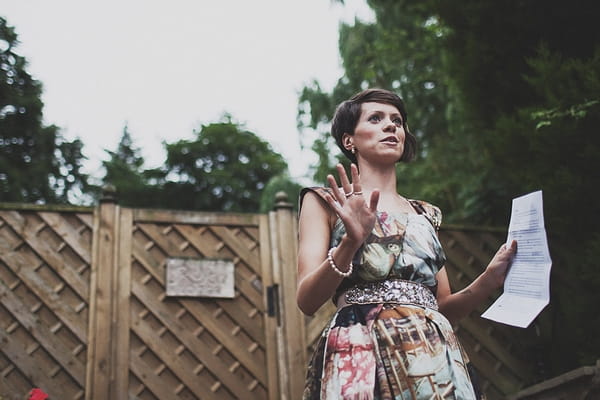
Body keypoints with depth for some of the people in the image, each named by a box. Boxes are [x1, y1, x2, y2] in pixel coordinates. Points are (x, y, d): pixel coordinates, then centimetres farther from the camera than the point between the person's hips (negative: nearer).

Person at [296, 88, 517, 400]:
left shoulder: (425, 214, 19)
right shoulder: (325, 202, 6)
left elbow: (442, 306, 17)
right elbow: (307, 301, -5)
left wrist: (489, 279, 0)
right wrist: (351, 241, -20)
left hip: (435, 356, 4)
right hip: (362, 357, -4)